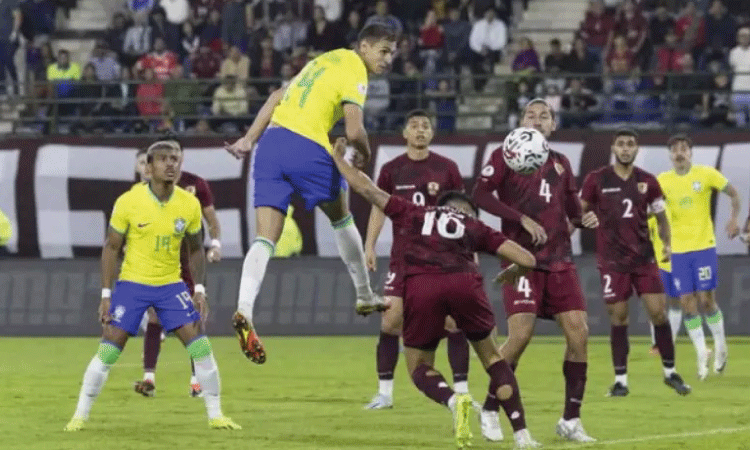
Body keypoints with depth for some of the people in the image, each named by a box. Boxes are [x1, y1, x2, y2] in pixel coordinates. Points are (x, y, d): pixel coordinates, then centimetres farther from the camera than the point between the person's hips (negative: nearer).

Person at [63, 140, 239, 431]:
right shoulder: (128, 202, -12)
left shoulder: (190, 204, -5)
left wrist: (199, 290, 0)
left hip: (171, 285, 2)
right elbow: (111, 247, -3)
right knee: (108, 350, -7)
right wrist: (106, 294, -7)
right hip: (132, 284, -2)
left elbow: (195, 249, 9)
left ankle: (215, 415, 6)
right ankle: (80, 415, 6)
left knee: (200, 346, -7)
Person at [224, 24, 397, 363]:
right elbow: (354, 131, -12)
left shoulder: (325, 61, 24)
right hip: (306, 147, -6)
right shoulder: (355, 71, -2)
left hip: (271, 143, 6)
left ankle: (244, 310, -24)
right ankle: (365, 297, 33)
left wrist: (249, 139, 21)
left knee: (265, 239, -3)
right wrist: (364, 154, 10)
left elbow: (277, 98, 24)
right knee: (341, 217, 20)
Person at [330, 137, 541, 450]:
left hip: (419, 286, 0)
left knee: (420, 368, 17)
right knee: (492, 358, 19)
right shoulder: (476, 227, 28)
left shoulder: (411, 214, 31)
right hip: (464, 283, 0)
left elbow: (366, 188, 37)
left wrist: (338, 159, 55)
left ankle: (453, 401, -16)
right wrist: (511, 273, 45)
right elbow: (527, 260, 22)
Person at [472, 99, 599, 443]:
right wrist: (522, 219, -18)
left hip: (559, 261, 5)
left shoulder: (560, 163, 16)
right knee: (521, 334, -16)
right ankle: (490, 410, 2)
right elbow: (480, 194, -11)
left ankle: (571, 420, 5)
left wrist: (584, 219, -1)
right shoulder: (506, 155, 1)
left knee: (578, 333, -5)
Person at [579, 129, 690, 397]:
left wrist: (667, 243, -1)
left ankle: (670, 372, 11)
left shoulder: (647, 182, 4)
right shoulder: (596, 180, -2)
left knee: (658, 312, -3)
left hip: (644, 257, 2)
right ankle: (620, 380, 6)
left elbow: (661, 217, 13)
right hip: (612, 261, -2)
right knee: (618, 317, -2)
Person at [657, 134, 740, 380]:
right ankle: (701, 353, 9)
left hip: (704, 246, -2)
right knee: (687, 302, -2)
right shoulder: (662, 181, 2)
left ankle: (720, 344, 19)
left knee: (706, 299, -4)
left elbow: (733, 193, 5)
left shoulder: (706, 174, -4)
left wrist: (734, 219, -10)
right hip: (678, 250, 2)